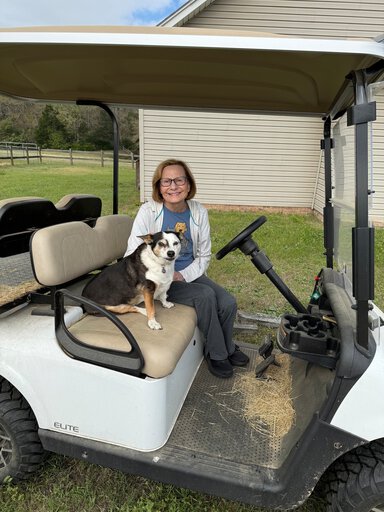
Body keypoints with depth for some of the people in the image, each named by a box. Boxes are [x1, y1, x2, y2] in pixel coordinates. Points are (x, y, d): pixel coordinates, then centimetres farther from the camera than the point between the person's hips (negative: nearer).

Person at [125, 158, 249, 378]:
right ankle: (216, 352, -3)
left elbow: (204, 255, 4)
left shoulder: (199, 212, -2)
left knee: (229, 303, -15)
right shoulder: (148, 211, -13)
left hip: (190, 275, 4)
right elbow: (133, 255, -14)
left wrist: (183, 275, -13)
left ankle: (226, 347, 16)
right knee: (205, 295, -27)